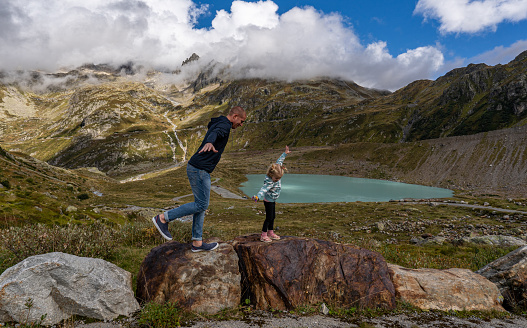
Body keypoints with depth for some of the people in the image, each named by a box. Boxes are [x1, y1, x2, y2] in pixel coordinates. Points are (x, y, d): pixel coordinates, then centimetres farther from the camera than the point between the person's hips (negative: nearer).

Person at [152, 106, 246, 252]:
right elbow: (214, 133, -35)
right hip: (200, 170, -10)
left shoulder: (218, 124, 22)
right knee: (201, 205, -4)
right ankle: (163, 218, 0)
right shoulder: (225, 125, -10)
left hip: (198, 169, 10)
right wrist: (210, 143, -57)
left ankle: (197, 242, 16)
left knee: (200, 204, 11)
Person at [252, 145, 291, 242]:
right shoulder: (269, 182, -32)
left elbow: (279, 162, 2)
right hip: (268, 201, -9)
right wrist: (258, 196, -65)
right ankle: (263, 235, 4)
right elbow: (264, 189, -49)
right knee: (269, 218, -5)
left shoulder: (276, 173, -9)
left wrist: (285, 153, 8)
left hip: (272, 201, 9)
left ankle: (270, 233, 28)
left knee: (272, 217, 16)